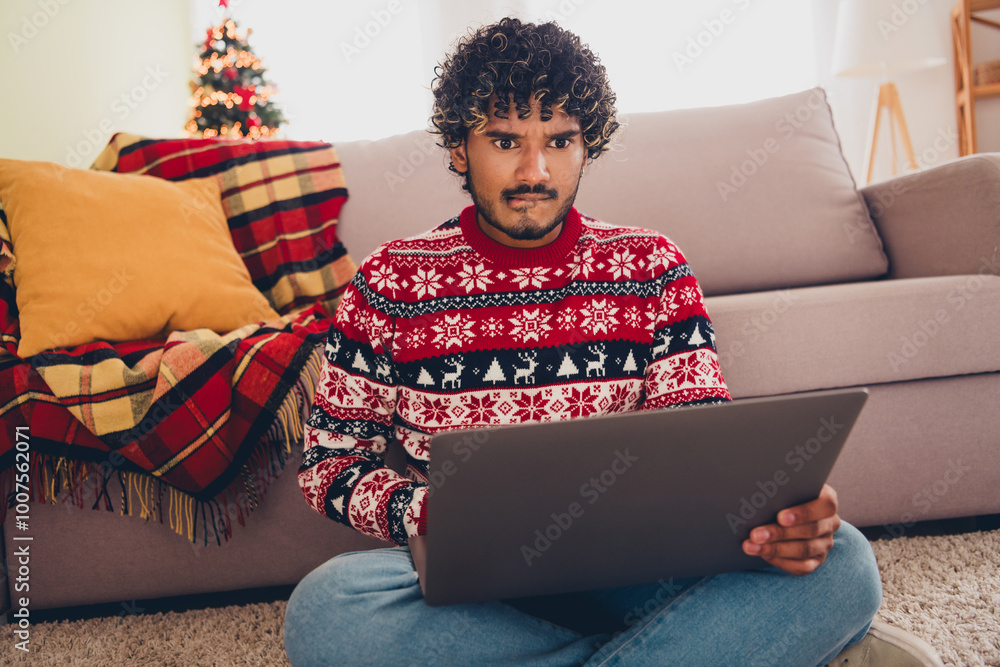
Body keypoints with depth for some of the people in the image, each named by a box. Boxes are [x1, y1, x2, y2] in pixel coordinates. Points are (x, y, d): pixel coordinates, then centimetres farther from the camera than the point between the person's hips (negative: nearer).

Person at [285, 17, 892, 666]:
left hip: (627, 564, 1)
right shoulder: (390, 284, 1)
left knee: (842, 563, -22)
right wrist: (428, 513, -20)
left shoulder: (652, 269, 5)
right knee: (324, 608, -34)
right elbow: (330, 461, 3)